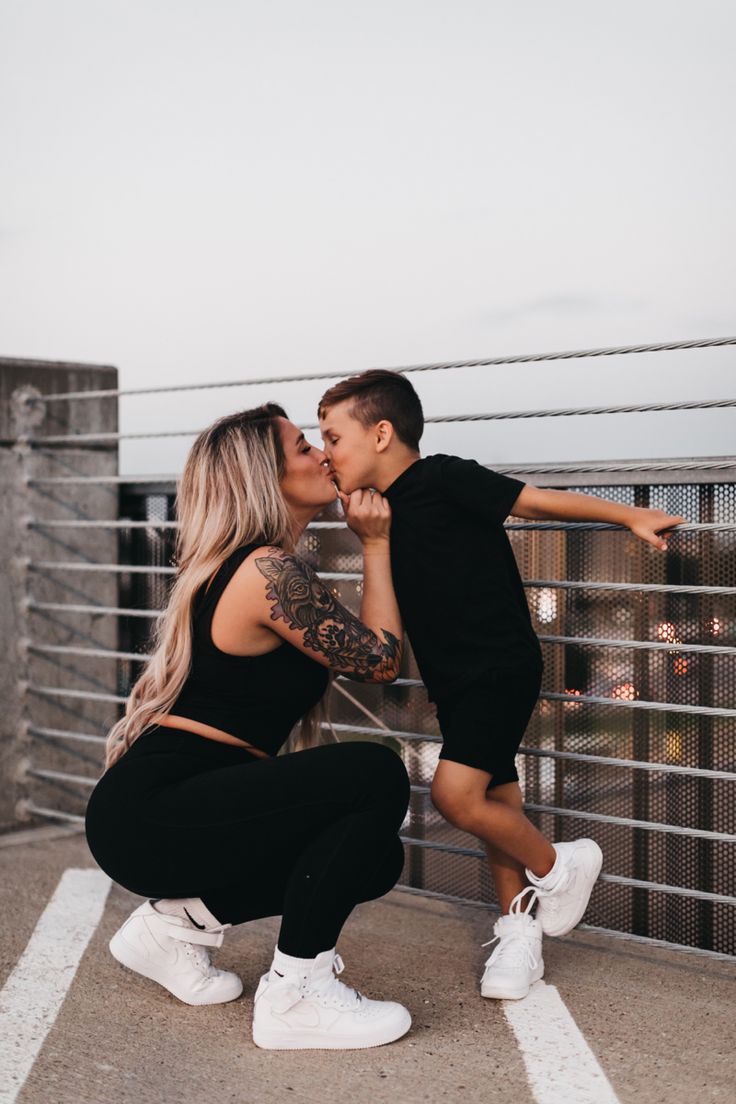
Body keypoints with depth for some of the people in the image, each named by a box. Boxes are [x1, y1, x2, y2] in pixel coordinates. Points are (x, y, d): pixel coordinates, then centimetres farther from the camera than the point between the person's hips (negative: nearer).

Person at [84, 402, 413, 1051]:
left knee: (375, 856, 10)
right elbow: (379, 661, -7)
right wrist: (375, 545, 1)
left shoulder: (235, 567, 15)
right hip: (151, 815, -10)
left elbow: (357, 653, 18)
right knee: (375, 775, -22)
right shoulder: (271, 572, -16)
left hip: (177, 810, 10)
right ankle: (295, 995, -13)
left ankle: (177, 920, 15)